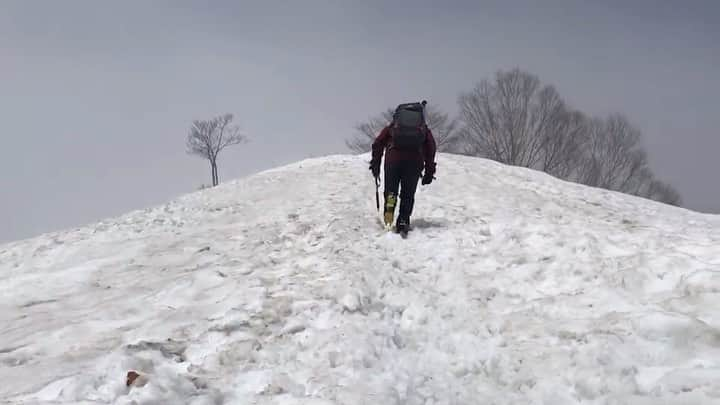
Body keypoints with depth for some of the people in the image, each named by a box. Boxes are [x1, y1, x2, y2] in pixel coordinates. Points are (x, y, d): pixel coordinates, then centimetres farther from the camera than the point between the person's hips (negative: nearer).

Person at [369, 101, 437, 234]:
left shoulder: (392, 126, 27)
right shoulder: (424, 129, 27)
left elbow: (377, 143, 16)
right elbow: (431, 148, 13)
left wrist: (375, 164, 18)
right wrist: (429, 172, 12)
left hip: (394, 157, 0)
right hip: (415, 161, 0)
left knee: (391, 188, 9)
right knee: (408, 194, 10)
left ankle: (389, 206, -20)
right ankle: (403, 221, 0)